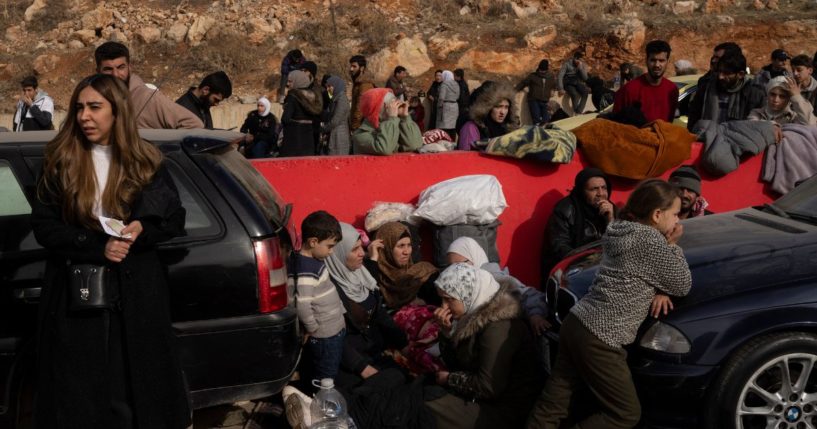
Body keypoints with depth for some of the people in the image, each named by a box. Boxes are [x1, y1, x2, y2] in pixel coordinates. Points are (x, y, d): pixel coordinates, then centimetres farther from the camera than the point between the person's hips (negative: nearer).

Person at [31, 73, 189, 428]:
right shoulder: (60, 161, 2)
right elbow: (42, 225, -2)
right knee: (78, 394, 4)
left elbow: (175, 220, 6)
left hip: (135, 294, 0)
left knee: (136, 387, 4)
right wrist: (97, 247, -16)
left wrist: (141, 229, -16)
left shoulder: (146, 162, 4)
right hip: (76, 296, 0)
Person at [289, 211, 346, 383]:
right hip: (324, 336, -9)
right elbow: (302, 305, -32)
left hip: (335, 330, 9)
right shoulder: (305, 270, -26)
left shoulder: (315, 259, 3)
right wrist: (312, 328, -18)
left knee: (333, 375, 22)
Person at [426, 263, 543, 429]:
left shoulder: (498, 327, -25)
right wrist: (447, 331, -8)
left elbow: (488, 388, -26)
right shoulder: (472, 315, 2)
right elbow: (452, 362, 9)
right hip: (479, 397, 8)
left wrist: (450, 379, -11)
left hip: (504, 413, -8)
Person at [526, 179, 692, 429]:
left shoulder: (622, 231, 14)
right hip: (600, 340, -9)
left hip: (575, 324, 9)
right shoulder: (651, 240, -13)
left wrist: (658, 291, 3)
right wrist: (672, 245, 6)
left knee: (551, 408, 10)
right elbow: (682, 285, -3)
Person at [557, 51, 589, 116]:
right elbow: (560, 76, -17)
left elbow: (585, 78, -9)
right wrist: (560, 89, -26)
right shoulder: (567, 64, -12)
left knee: (585, 92, -28)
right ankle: (575, 112, -23)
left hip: (578, 83, 4)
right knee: (574, 94, -35)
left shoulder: (583, 65, 0)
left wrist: (580, 68, -21)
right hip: (568, 84, -4)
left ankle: (579, 111, -29)